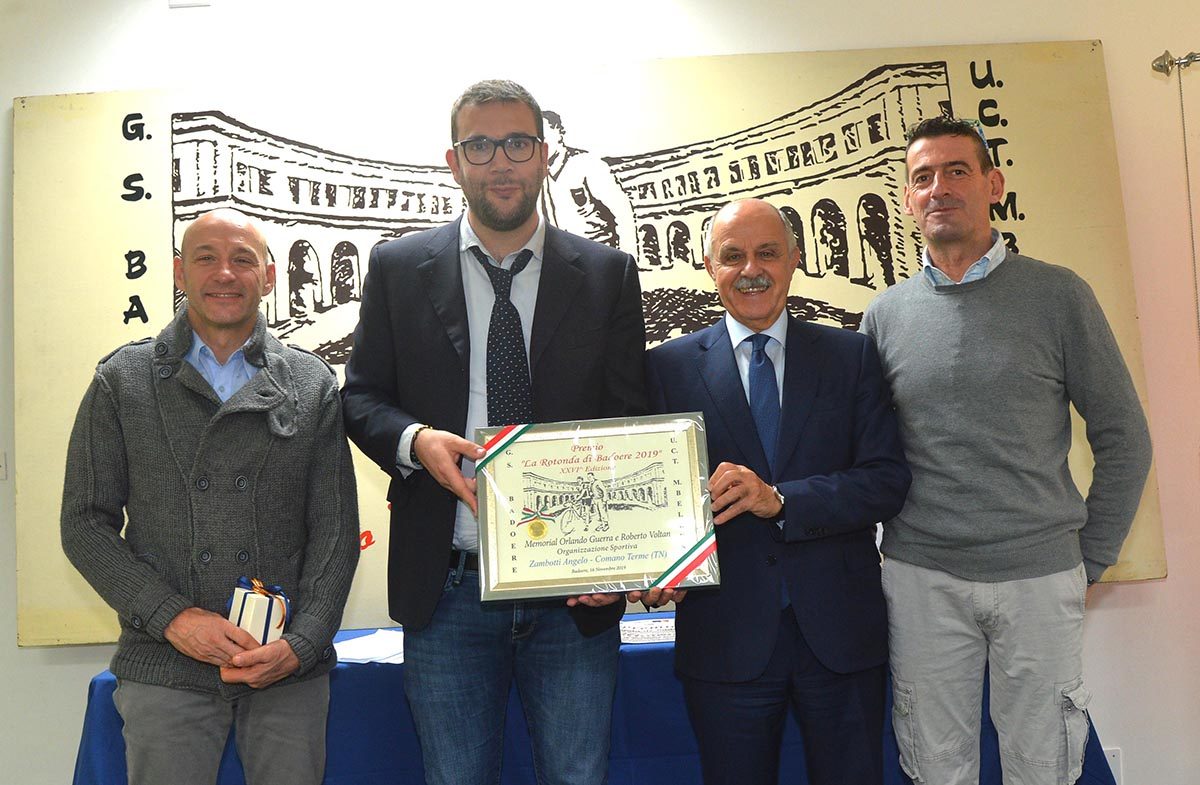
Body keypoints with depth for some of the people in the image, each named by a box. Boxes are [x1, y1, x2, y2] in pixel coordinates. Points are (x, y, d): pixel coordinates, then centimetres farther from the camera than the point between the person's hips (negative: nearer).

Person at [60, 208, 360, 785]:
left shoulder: (312, 385, 6)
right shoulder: (122, 381, 5)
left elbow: (336, 528, 3)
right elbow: (86, 523, 3)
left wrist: (301, 644, -8)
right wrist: (172, 618, -9)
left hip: (292, 669, 1)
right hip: (165, 667, 0)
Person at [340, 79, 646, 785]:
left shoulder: (608, 274, 3)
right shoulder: (399, 268, 4)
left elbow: (630, 426, 3)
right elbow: (362, 396, 8)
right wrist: (416, 440, -15)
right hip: (447, 588, 1)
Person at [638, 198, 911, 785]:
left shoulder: (852, 355, 4)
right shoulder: (669, 367, 2)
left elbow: (887, 480, -4)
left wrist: (780, 499, -18)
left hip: (840, 631, 1)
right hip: (725, 635, 0)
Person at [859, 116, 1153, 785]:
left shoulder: (1058, 295, -1)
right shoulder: (885, 314, 5)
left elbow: (1123, 437, 3)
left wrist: (1091, 558, 3)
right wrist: (869, 559, 5)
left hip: (1040, 578, -1)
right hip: (921, 579, 1)